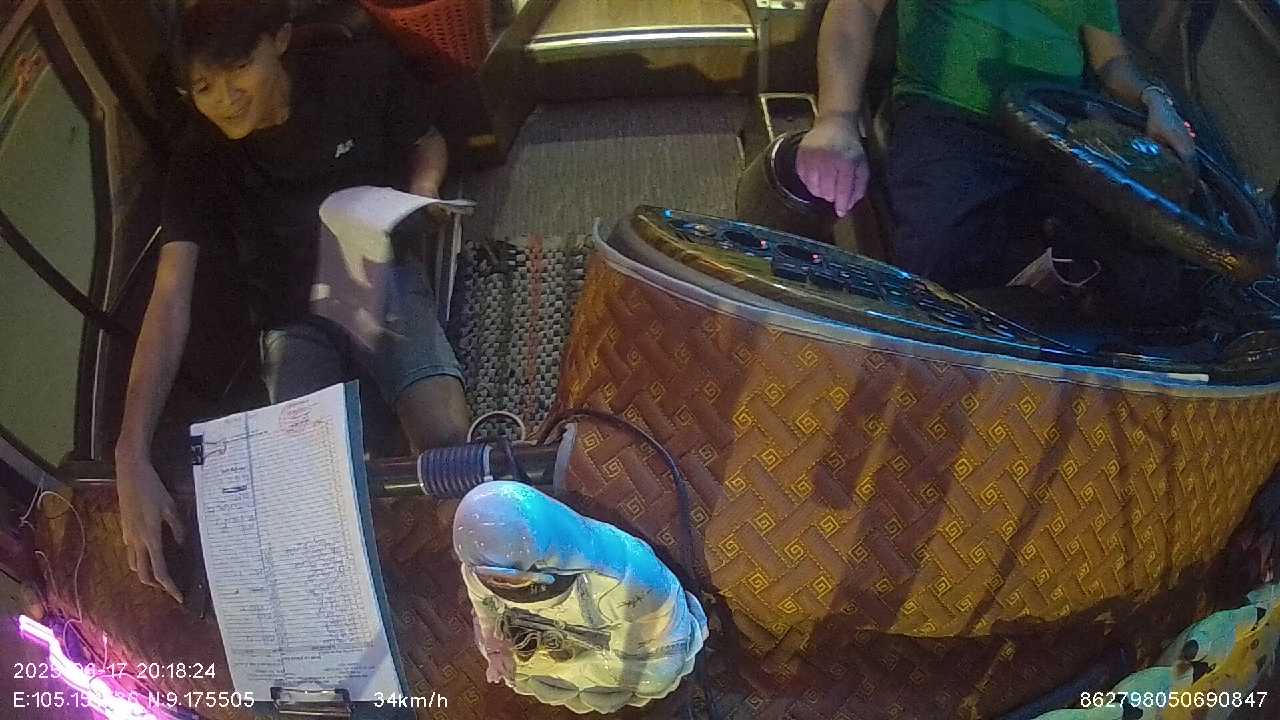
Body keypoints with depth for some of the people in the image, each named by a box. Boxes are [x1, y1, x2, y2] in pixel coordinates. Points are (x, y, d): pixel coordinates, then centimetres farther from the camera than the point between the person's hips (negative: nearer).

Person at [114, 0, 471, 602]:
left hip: (381, 279, 0)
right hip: (293, 318, 0)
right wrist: (132, 457, -31)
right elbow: (171, 298, -22)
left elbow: (427, 142, 8)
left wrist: (419, 193, -17)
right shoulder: (199, 160, -14)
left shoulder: (361, 75, -14)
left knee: (448, 435, -26)